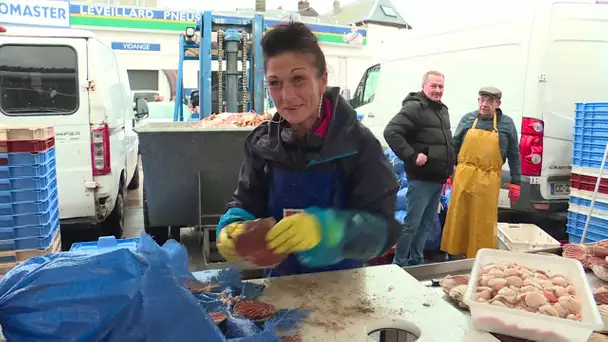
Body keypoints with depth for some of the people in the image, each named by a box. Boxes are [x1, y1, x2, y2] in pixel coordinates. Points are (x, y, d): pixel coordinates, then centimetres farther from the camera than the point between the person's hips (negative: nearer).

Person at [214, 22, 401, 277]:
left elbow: (383, 227, -19)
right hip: (281, 280, 4)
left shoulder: (359, 143, -14)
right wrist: (234, 229, -20)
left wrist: (325, 228, -36)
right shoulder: (262, 142, -4)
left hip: (342, 282, -3)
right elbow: (247, 205, 2)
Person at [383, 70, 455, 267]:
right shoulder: (414, 107, -12)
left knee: (427, 223, 15)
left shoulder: (442, 110, 16)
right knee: (411, 223, -5)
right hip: (421, 179, -9)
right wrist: (411, 156, -24)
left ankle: (416, 262, 27)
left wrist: (449, 167, 18)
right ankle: (399, 263, 8)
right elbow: (391, 132, -24)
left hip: (437, 180, 9)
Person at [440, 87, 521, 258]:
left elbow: (514, 155, 7)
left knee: (484, 223, 5)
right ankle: (455, 255, 22)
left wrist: (515, 183, 4)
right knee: (458, 219, 7)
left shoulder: (507, 124, 3)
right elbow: (454, 148, 9)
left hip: (488, 181, -1)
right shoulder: (467, 119, 4)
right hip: (463, 177, 1)